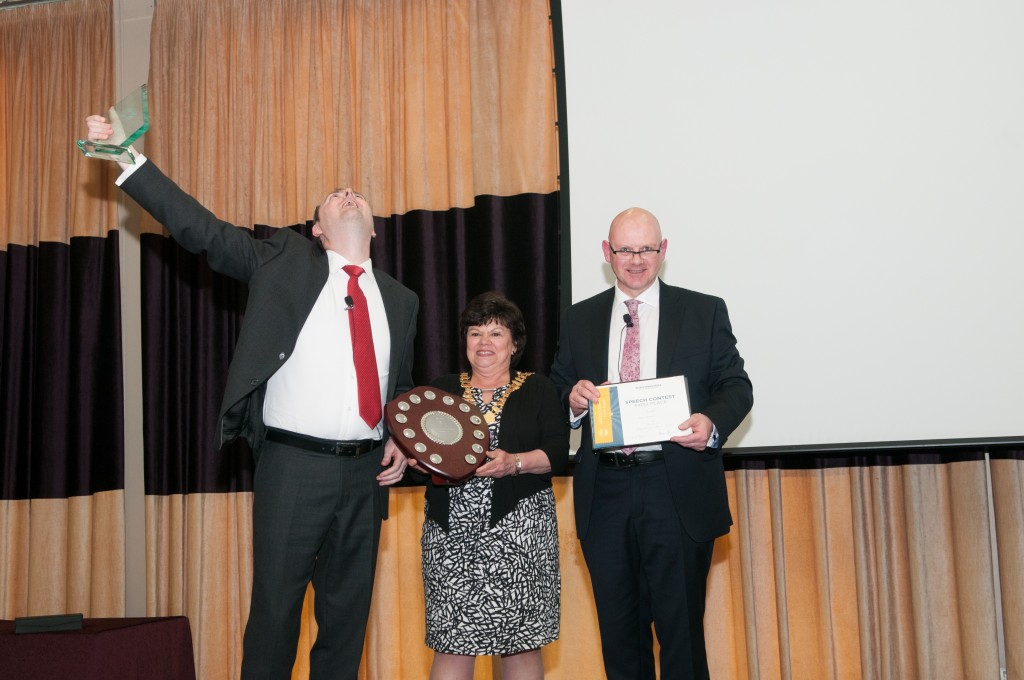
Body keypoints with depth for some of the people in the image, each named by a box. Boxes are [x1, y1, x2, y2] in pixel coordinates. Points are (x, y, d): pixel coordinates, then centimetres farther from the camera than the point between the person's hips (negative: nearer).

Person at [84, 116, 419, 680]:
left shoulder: (400, 298, 15)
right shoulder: (286, 261, 5)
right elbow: (201, 230, -3)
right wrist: (128, 159, -10)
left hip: (366, 472, 4)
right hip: (292, 466, -3)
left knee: (347, 614, 11)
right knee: (274, 611, 3)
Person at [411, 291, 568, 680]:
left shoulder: (538, 390, 10)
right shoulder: (443, 389, 16)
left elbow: (557, 454, 0)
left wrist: (514, 463, -16)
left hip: (519, 530, -1)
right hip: (451, 532, 2)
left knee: (522, 642, -2)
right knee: (451, 642, -3)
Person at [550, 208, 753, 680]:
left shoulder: (705, 312, 5)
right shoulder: (579, 320, 12)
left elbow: (736, 385, 2)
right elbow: (557, 394, 13)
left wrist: (712, 421, -19)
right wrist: (572, 399, -10)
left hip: (678, 492, -2)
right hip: (605, 494, 3)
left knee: (681, 629, 2)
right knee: (619, 631, 12)